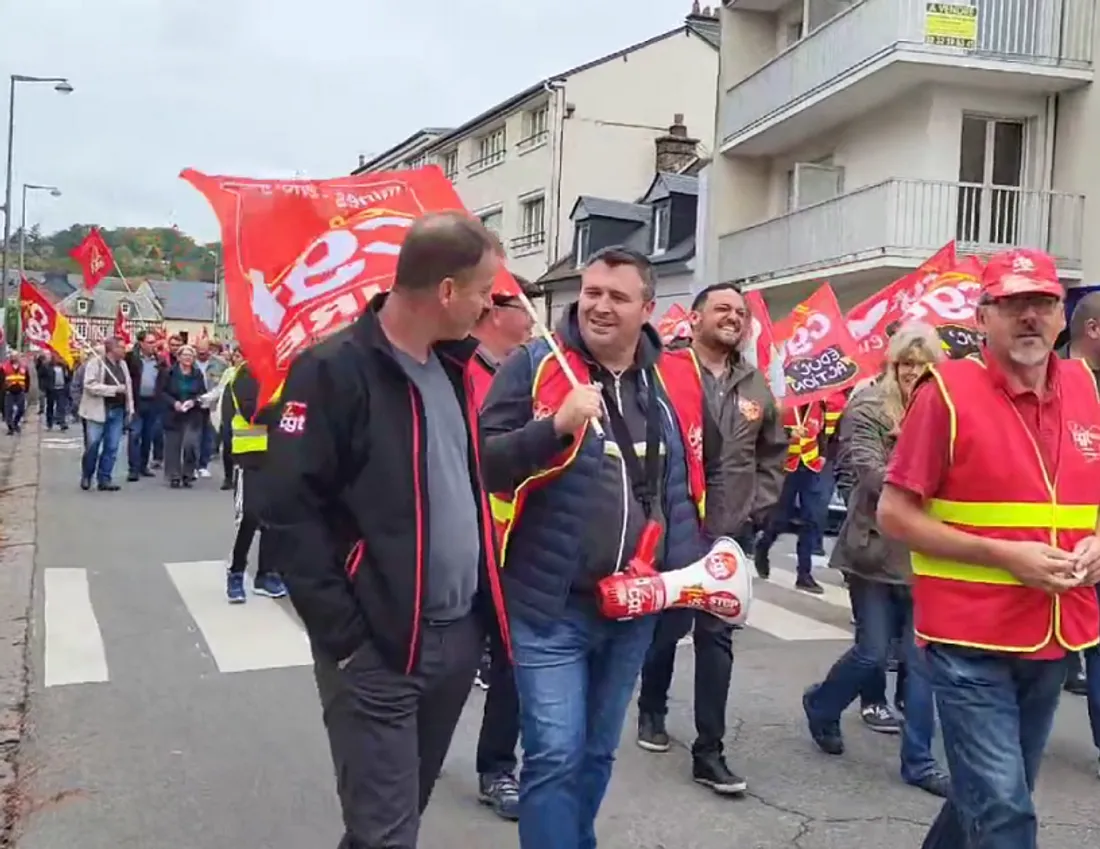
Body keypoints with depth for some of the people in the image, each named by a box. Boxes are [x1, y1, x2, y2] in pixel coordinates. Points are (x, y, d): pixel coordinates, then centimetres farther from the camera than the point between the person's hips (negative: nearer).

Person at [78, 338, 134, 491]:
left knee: (112, 447, 4)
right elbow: (90, 385, -17)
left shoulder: (123, 365, 12)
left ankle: (104, 479, 11)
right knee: (93, 445, 0)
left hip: (118, 411, 6)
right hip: (99, 410, -5)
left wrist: (129, 409, 7)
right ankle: (86, 476, 18)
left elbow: (128, 387, 14)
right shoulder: (96, 362, -8)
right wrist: (115, 389, -18)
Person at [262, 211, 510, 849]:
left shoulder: (454, 368, 9)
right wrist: (345, 637, -16)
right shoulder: (335, 370, -14)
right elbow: (290, 510, -16)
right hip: (378, 646, -7)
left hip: (460, 635, 7)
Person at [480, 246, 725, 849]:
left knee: (598, 752, 19)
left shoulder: (680, 378, 4)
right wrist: (556, 425, -29)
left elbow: (707, 470, 19)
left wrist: (702, 547, 10)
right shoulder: (534, 365, -8)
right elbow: (483, 462, -16)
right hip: (551, 602, -4)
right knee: (554, 754, -5)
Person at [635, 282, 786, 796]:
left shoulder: (756, 387, 8)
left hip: (729, 532, 4)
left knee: (717, 637, 5)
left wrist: (758, 507, 9)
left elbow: (774, 452, 18)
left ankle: (708, 752, 13)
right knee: (666, 627, 12)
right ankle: (652, 711, 38)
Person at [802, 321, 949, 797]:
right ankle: (821, 706, 33)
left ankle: (918, 761, 18)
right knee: (873, 654, 3)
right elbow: (872, 477, -16)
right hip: (876, 549, -4)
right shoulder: (866, 411, -6)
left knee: (924, 659, 6)